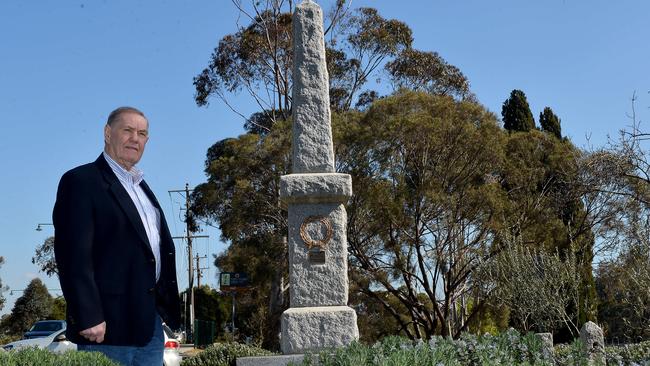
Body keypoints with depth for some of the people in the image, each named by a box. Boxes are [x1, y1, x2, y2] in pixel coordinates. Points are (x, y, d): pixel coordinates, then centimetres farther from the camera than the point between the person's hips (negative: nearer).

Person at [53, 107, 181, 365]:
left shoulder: (140, 186, 21)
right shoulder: (81, 181, -6)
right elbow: (74, 255, -14)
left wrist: (166, 307, 14)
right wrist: (89, 318, -21)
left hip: (150, 322, 8)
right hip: (107, 325, -8)